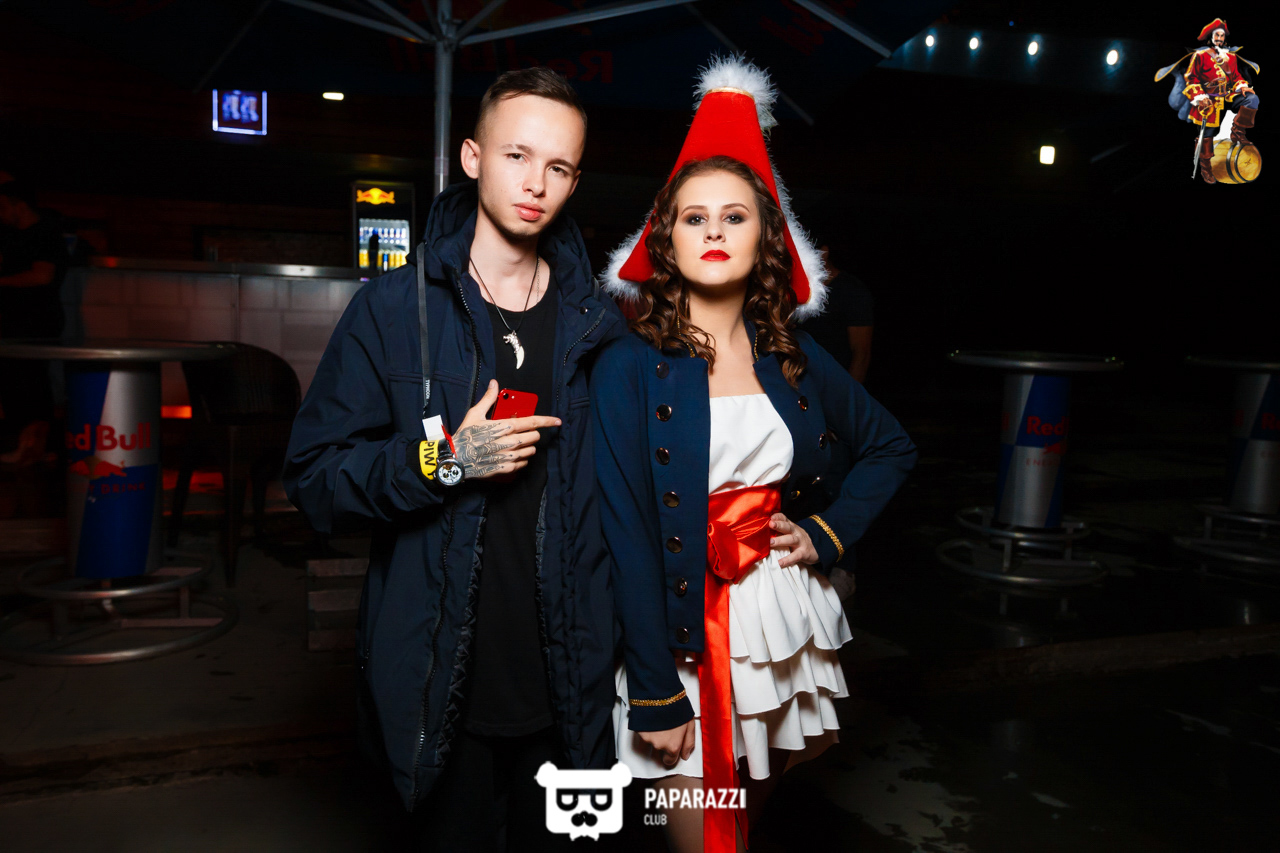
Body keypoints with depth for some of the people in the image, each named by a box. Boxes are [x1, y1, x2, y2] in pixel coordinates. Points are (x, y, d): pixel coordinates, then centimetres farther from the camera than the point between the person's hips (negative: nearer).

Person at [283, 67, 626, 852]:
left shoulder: (598, 323, 3)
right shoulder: (394, 309, -4)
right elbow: (316, 478, -5)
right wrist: (445, 460, -20)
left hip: (567, 690, 2)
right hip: (443, 689, -2)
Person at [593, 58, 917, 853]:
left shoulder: (794, 359, 2)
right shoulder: (631, 367, -11)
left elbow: (893, 446, 16)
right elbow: (629, 534, -14)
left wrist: (829, 533, 2)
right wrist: (655, 693, -14)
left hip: (785, 622, 4)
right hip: (685, 631, -4)